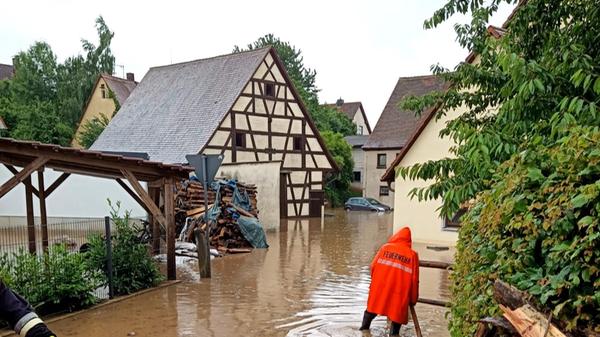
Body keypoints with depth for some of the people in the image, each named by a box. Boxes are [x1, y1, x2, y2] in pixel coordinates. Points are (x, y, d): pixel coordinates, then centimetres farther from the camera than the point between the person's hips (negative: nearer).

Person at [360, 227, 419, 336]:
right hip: (399, 291, -2)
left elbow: (373, 266, 4)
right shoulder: (412, 255, 0)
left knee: (372, 308, 22)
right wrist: (413, 299, 8)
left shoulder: (385, 247, 5)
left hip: (379, 287, 2)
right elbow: (414, 279, -2)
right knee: (397, 314, 11)